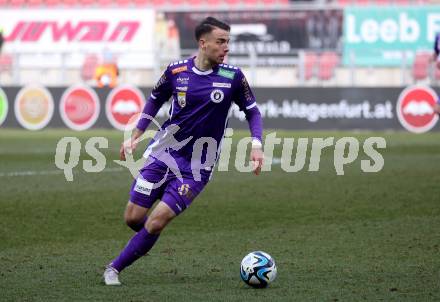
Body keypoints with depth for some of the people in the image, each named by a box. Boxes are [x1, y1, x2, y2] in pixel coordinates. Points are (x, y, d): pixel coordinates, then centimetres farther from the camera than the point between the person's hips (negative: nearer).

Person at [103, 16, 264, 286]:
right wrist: (135, 136, 9)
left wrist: (257, 145, -11)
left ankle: (115, 268, 5)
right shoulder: (176, 71, -4)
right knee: (133, 218, 1)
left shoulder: (232, 77, -8)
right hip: (162, 153, 2)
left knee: (156, 222, -13)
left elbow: (252, 111, 4)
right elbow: (156, 100, 13)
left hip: (195, 169, -2)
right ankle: (144, 241, 37)